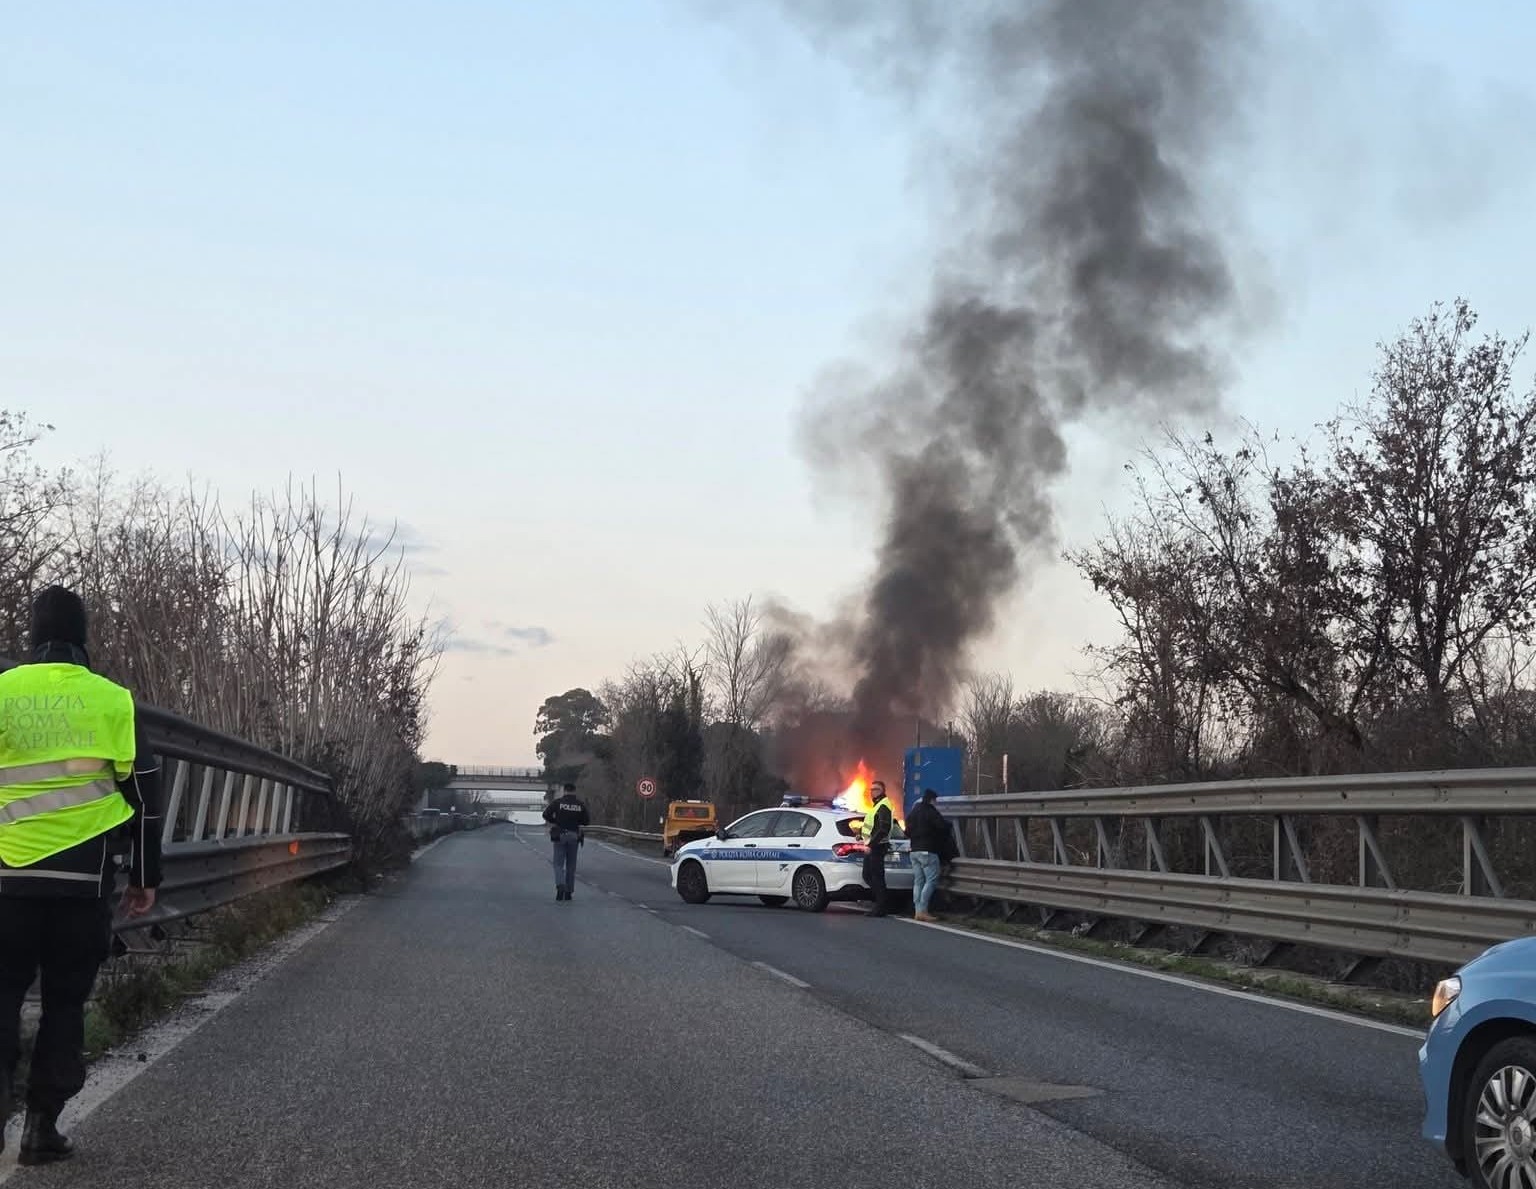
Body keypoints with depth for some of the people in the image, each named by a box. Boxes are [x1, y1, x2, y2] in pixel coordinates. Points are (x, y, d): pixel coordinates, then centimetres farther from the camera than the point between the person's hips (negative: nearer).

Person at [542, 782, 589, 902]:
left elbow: (546, 814, -11)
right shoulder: (581, 804, 2)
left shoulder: (557, 802, -2)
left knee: (559, 863, 2)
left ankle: (560, 885, -22)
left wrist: (553, 822, 5)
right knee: (571, 865, 11)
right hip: (574, 836, 2)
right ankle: (569, 892, 12)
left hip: (559, 835, -2)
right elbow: (587, 821, 2)